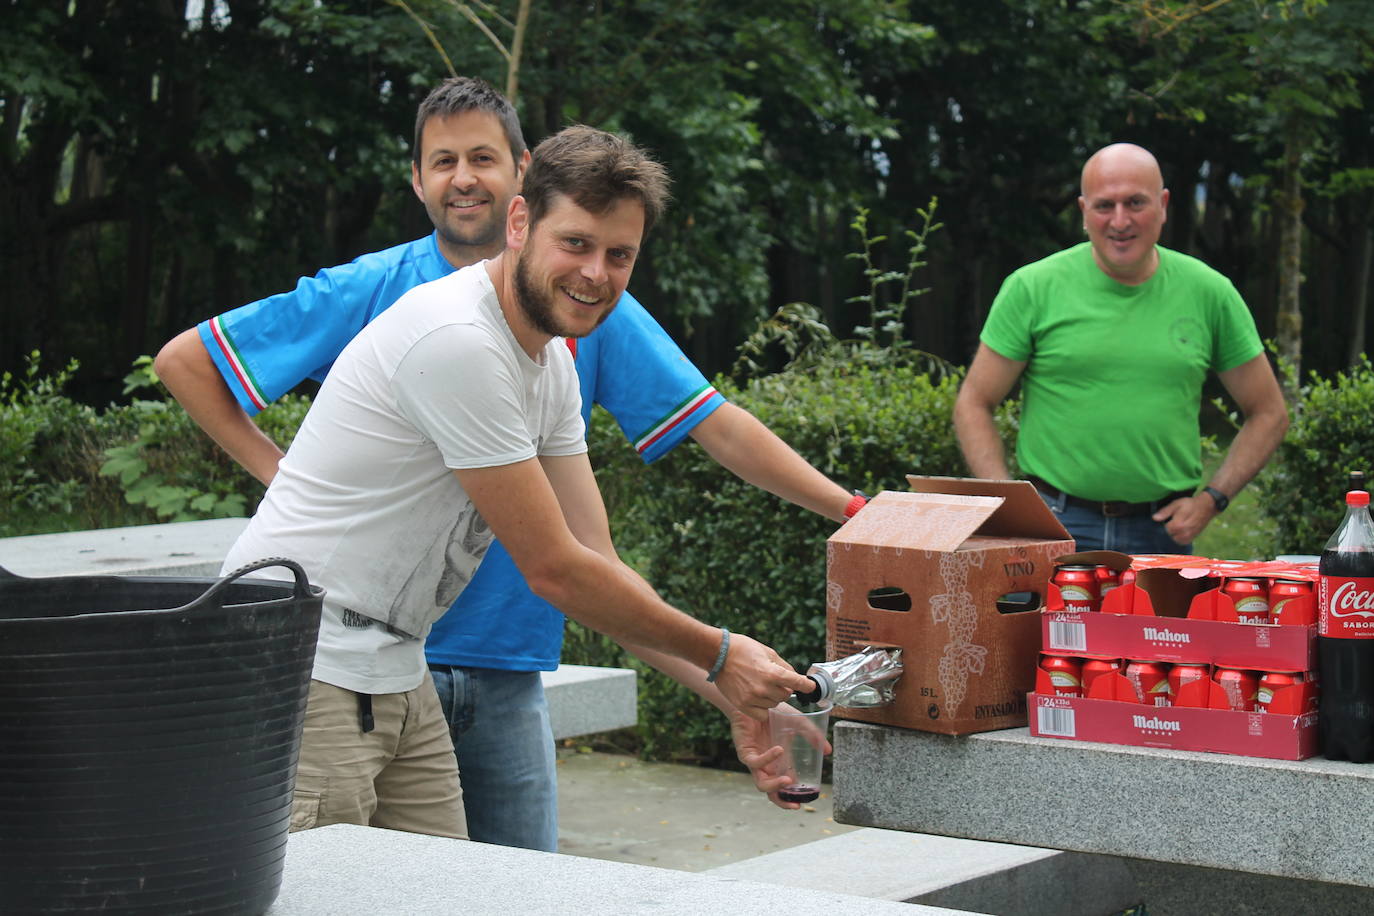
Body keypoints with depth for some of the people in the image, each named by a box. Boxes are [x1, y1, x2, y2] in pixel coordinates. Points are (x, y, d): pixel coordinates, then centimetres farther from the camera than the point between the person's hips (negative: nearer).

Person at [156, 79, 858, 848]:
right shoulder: (370, 294, 0)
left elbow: (722, 430, 3)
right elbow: (183, 360, 4)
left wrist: (858, 513, -4)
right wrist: (282, 476, -2)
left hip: (510, 667, 2)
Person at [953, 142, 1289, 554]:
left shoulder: (1209, 293, 4)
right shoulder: (1032, 289, -1)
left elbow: (1269, 414, 12)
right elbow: (973, 405, 3)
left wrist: (1210, 499, 0)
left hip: (1164, 532, 2)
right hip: (1053, 523, -1)